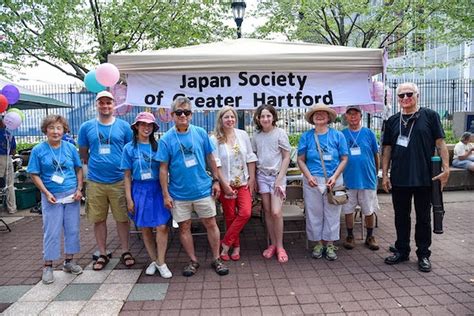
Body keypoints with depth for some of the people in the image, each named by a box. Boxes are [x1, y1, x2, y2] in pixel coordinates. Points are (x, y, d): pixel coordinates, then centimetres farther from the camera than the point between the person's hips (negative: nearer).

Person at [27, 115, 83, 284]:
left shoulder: (70, 147, 1)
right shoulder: (38, 150, -4)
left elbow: (79, 169, 8)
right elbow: (34, 175, -2)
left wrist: (79, 189, -2)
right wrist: (46, 193, -12)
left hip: (72, 194, 3)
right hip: (52, 196, -2)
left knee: (73, 229, 9)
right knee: (51, 232, 3)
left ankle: (69, 261, 25)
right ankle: (48, 266, 18)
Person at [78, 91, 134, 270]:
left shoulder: (124, 126, 2)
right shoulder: (86, 127, 5)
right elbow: (83, 153, 13)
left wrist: (125, 170, 2)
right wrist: (96, 166, 9)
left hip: (119, 181, -1)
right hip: (95, 182, 1)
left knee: (122, 218, 6)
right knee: (98, 219, 10)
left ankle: (125, 252, 22)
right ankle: (102, 254, 25)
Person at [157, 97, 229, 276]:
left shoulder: (201, 133, -1)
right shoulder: (166, 139, -5)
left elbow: (210, 158, 6)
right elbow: (163, 168, -3)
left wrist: (215, 181, 5)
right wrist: (166, 194, -5)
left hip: (203, 189, 1)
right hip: (179, 193, 0)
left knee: (211, 224, 8)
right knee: (184, 227, 11)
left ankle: (216, 259, 25)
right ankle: (193, 261, 29)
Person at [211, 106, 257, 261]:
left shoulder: (243, 135, 3)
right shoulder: (214, 139, -7)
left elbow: (250, 158, 6)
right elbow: (215, 164, -10)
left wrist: (252, 178, 2)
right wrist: (224, 184, -13)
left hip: (243, 183, 3)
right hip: (226, 184, -2)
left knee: (245, 213, -9)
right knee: (230, 217, 5)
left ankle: (226, 244, 6)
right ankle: (236, 246, 26)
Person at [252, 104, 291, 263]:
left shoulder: (280, 133, -6)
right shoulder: (256, 136, 5)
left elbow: (286, 157, -5)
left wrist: (279, 179, -11)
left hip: (277, 176, -3)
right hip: (262, 176, 4)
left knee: (276, 212, -9)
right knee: (267, 211, 6)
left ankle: (280, 246, 8)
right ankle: (273, 244, 20)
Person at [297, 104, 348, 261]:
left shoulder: (337, 135, 2)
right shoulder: (306, 136, 3)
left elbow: (344, 159, 2)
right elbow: (300, 160, 3)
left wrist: (335, 177, -10)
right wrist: (308, 176, -10)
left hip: (333, 180, 0)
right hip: (312, 181, 0)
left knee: (332, 213, 7)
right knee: (314, 213, 6)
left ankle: (330, 244, 20)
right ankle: (318, 243, 21)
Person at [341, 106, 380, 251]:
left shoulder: (369, 133, 3)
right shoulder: (341, 134, 3)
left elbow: (376, 155, 10)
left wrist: (375, 173, 11)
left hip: (367, 179, 0)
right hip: (348, 179, 0)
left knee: (369, 211, 9)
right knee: (348, 210, 9)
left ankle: (370, 237, 26)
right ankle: (350, 236, 25)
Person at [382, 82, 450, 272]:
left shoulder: (430, 116, 1)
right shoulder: (392, 121, 9)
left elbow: (440, 143, -2)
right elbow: (387, 149, 9)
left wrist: (446, 168, -11)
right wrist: (384, 174, 5)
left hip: (424, 178, -2)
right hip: (399, 179, 3)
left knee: (423, 218, 9)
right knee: (401, 217, 12)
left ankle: (423, 254, 22)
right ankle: (401, 251, 26)